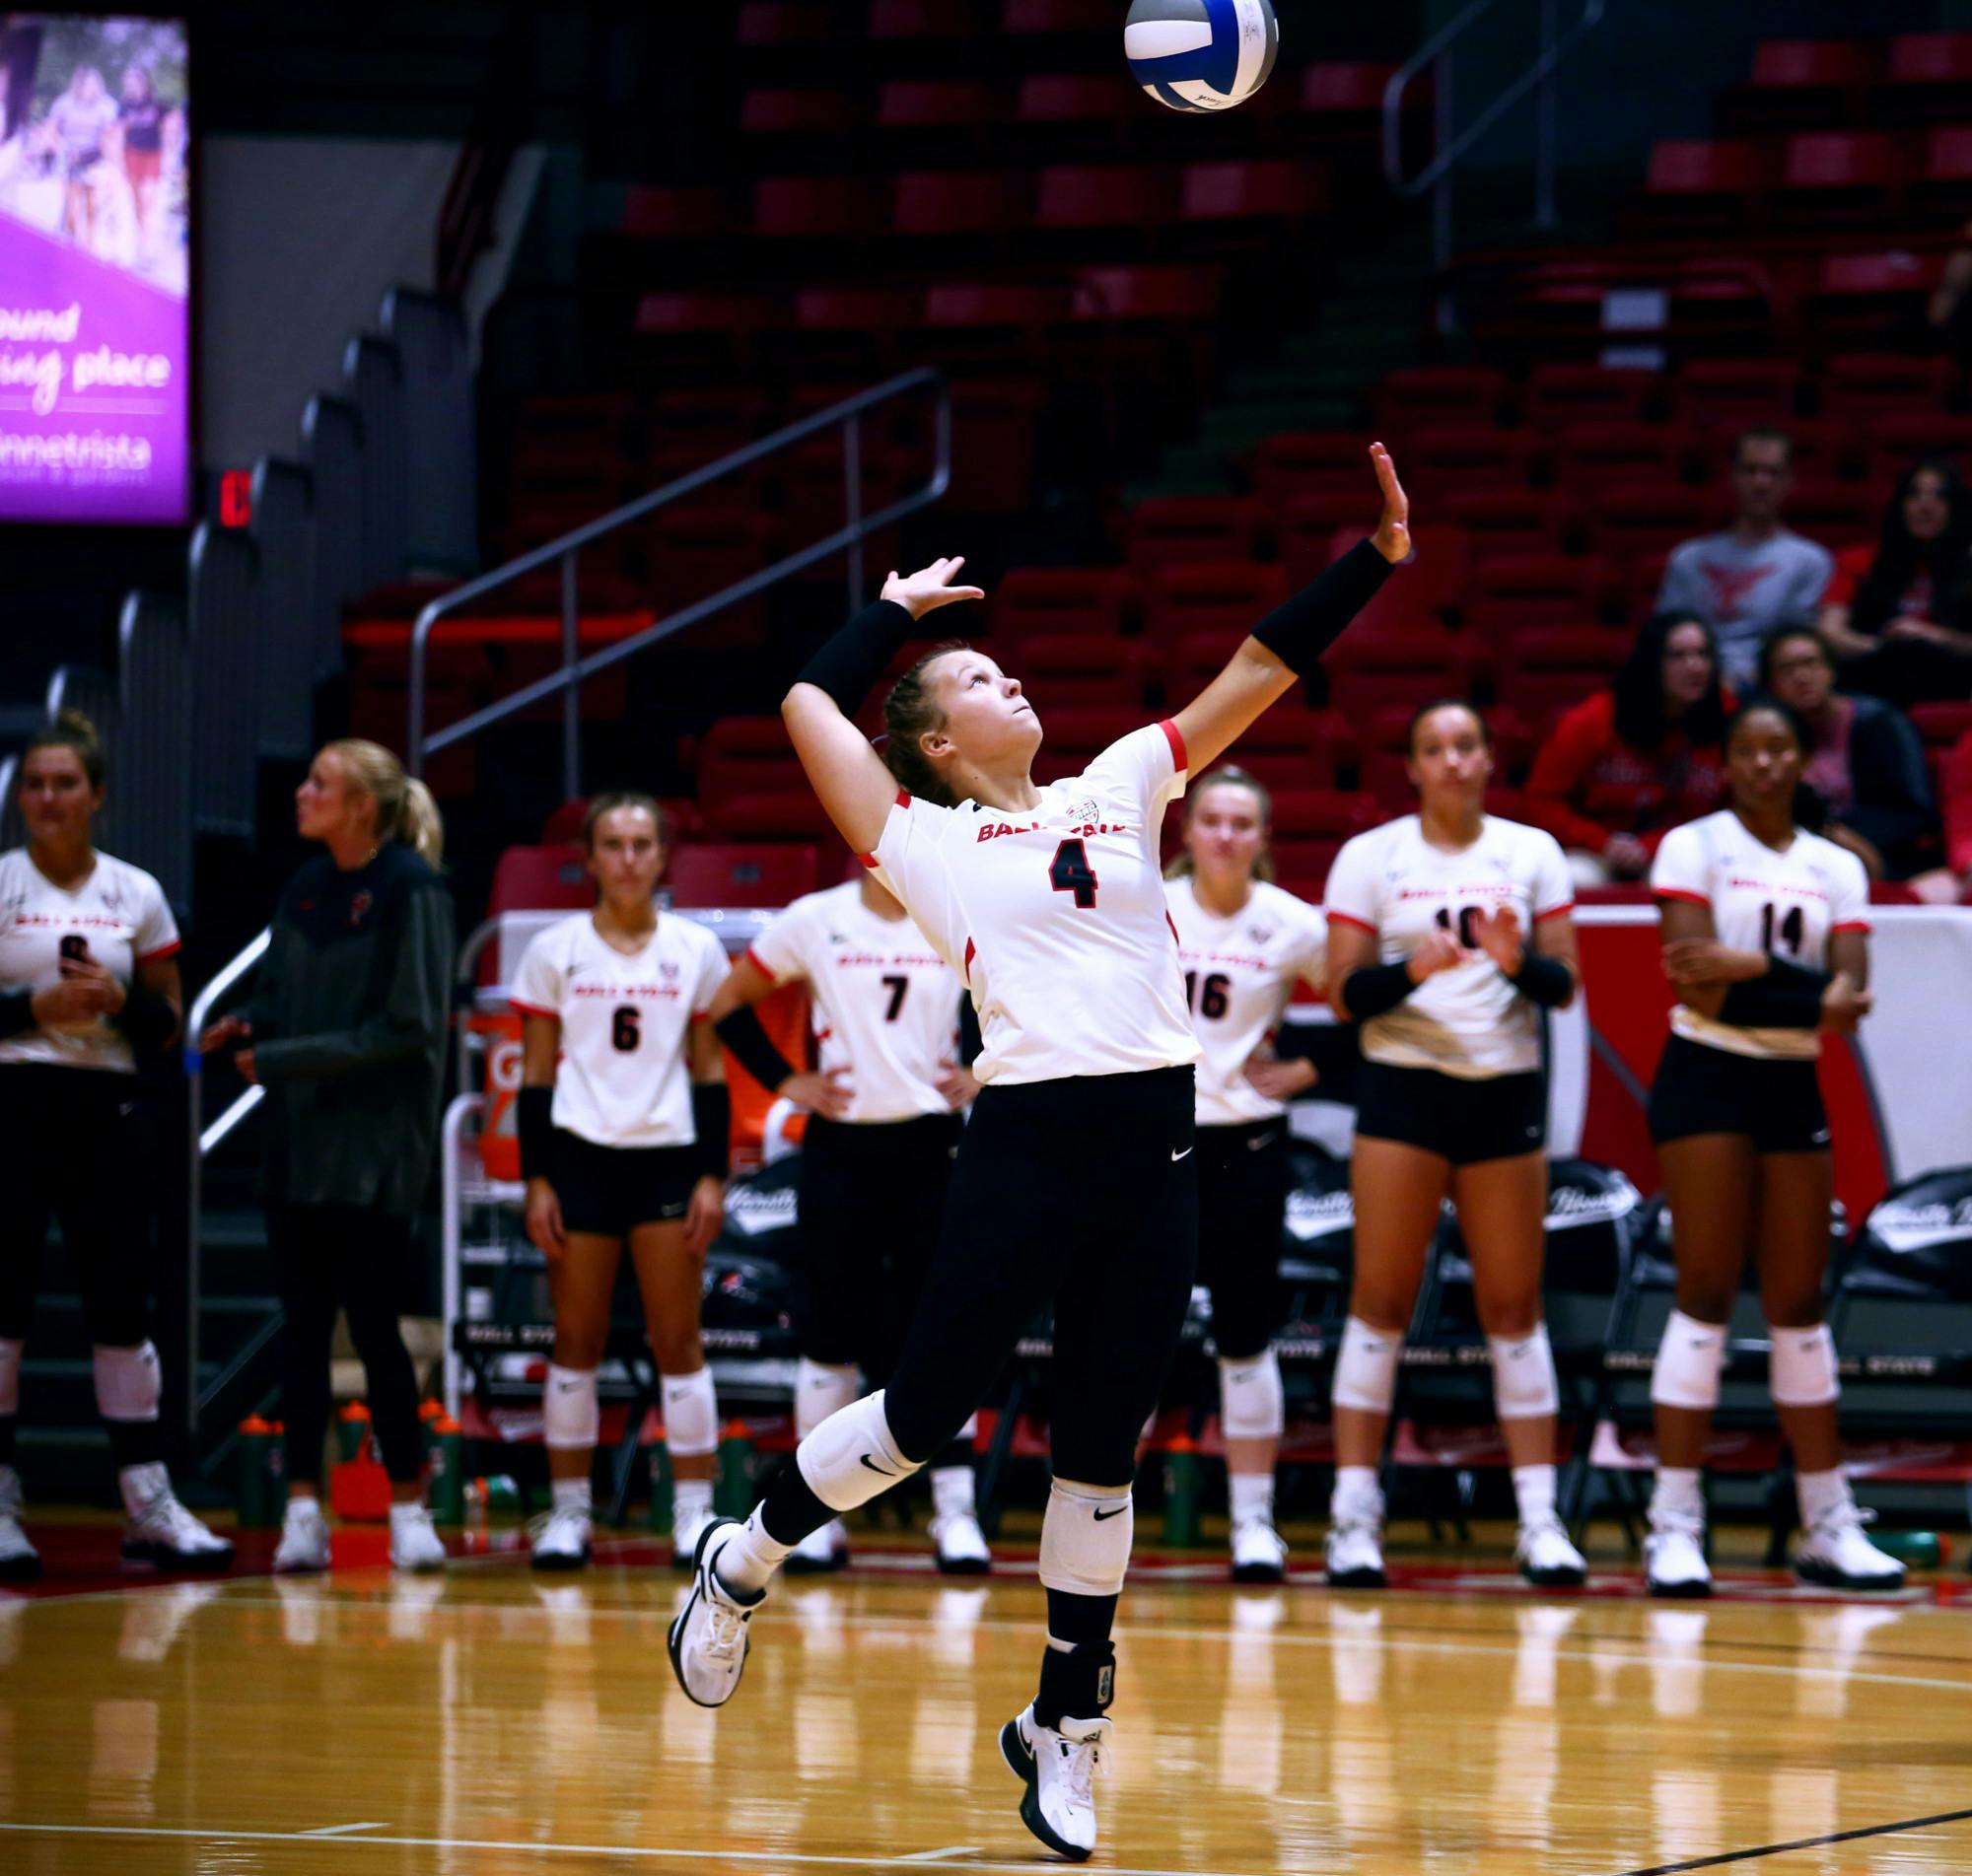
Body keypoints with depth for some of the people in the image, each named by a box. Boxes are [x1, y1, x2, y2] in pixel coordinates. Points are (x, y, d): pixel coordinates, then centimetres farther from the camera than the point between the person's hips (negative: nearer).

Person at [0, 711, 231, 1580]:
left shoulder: (136, 894, 8)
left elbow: (168, 1027, 9)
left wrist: (120, 1000, -9)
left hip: (104, 1114, 2)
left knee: (122, 1305, 2)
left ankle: (149, 1505, 5)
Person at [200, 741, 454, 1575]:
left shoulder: (410, 891, -10)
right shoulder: (305, 889, 11)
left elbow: (406, 1026, -14)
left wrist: (282, 1059, -15)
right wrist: (247, 1032, -4)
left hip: (374, 1147, -6)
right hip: (298, 1139, 6)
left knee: (373, 1321, -4)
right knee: (302, 1324, 4)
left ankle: (409, 1509, 7)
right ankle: (303, 1511, 6)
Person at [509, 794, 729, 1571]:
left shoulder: (696, 950, 5)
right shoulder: (555, 951, 3)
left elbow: (710, 1073, 6)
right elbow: (536, 1075, 5)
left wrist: (712, 1177, -1)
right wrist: (536, 1180, -2)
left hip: (668, 1156, 0)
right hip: (580, 1155, 0)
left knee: (677, 1340, -1)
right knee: (577, 1340, 2)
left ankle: (694, 1511, 1)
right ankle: (568, 1513, 8)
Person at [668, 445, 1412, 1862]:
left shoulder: (1120, 790, 17)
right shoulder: (925, 840, 6)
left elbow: (1259, 672, 15)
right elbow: (811, 704, 2)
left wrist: (1378, 557, 8)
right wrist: (899, 610, 17)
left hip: (1156, 1154, 4)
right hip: (1028, 1144, -4)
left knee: (1102, 1451, 8)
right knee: (927, 1411, -1)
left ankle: (1067, 1725, 17)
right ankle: (744, 1560, 24)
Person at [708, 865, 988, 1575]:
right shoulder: (816, 921, -1)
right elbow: (729, 1005, 7)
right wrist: (786, 1081, 0)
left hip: (932, 1144, 1)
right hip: (842, 1147, -1)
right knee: (834, 1328, 2)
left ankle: (956, 1509, 2)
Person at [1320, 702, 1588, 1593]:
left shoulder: (1532, 853, 6)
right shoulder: (1370, 857, 2)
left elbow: (1564, 985, 4)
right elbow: (1343, 992, -2)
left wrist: (1517, 961, -17)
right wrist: (1411, 969, -20)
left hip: (1506, 1092, 2)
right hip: (1403, 1086, -2)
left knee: (1514, 1305, 2)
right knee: (1380, 1298, -4)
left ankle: (1540, 1519, 3)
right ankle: (1354, 1514, -2)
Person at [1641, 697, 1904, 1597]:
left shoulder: (1836, 868, 11)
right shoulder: (1693, 847, -2)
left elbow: (1849, 986, -3)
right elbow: (1698, 979, -15)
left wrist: (1749, 967, -21)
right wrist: (1809, 993, -22)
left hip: (1794, 1085, 5)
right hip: (1708, 1077, -5)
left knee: (1799, 1300, 7)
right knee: (1706, 1289, -9)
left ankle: (1829, 1526, 10)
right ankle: (1674, 1524, -9)